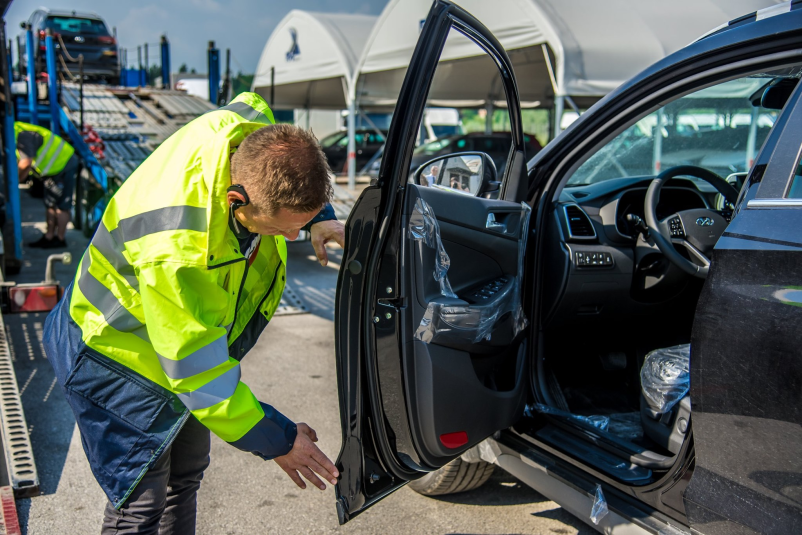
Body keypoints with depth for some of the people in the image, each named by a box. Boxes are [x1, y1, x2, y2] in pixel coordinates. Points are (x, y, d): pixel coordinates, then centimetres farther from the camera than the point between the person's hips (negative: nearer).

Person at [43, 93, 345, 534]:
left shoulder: (253, 133, -24)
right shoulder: (173, 252, -44)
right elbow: (199, 374, -33)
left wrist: (317, 217, -5)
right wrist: (276, 441, -21)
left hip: (193, 334, 8)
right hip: (119, 361, -8)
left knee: (186, 477, 21)